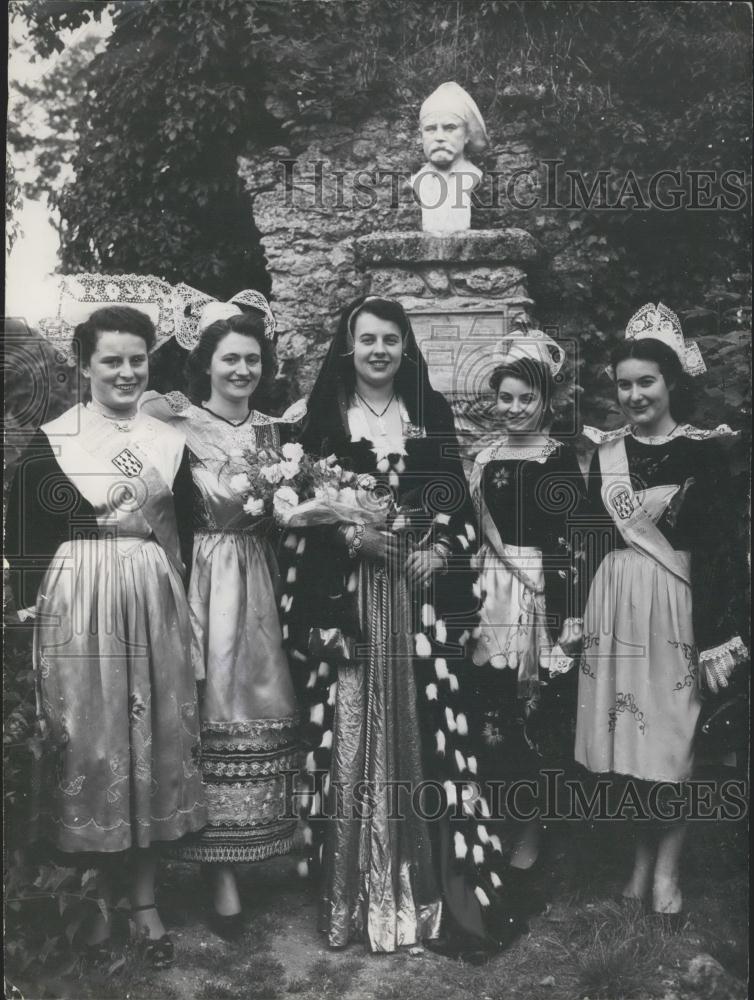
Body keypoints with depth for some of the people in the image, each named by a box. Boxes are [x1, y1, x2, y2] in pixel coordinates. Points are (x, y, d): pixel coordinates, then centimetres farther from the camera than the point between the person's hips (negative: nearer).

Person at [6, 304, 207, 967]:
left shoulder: (170, 442, 7)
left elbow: (185, 534, 12)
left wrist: (177, 602, 5)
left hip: (155, 606, 3)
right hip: (77, 607, -3)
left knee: (155, 742, 6)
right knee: (89, 744, 3)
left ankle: (145, 898, 20)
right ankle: (96, 900, 20)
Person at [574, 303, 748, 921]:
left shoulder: (703, 451, -5)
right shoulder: (606, 452, 8)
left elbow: (720, 547, -7)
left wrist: (717, 636, -11)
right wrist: (579, 618, 9)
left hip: (676, 604, -4)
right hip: (615, 602, 4)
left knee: (671, 738, 2)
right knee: (629, 738, 9)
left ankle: (667, 869, 17)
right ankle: (645, 857, 25)